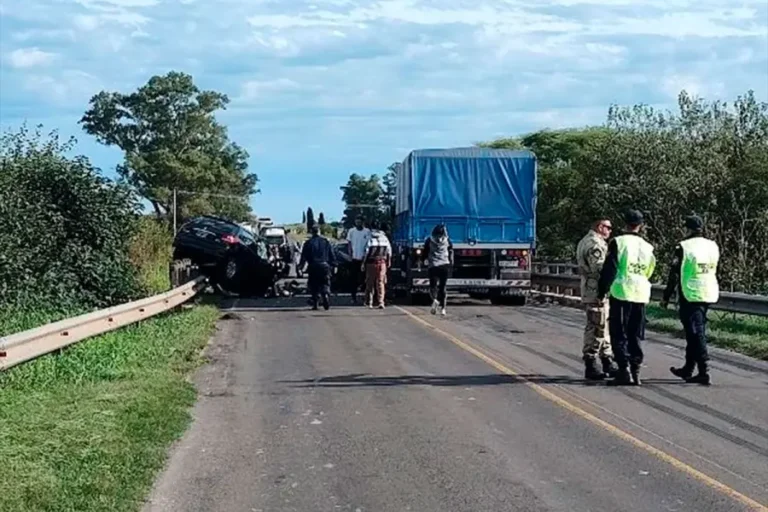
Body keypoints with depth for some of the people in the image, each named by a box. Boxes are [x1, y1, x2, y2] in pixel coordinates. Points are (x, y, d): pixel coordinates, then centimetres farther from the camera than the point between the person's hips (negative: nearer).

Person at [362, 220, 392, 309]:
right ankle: (380, 302, -5)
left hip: (371, 262, -3)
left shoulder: (370, 237, -8)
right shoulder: (384, 237, 5)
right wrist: (389, 262, 19)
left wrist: (363, 263, -2)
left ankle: (369, 302, 13)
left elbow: (367, 251, -10)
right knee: (380, 283, 5)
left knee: (370, 282, 9)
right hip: (382, 262, 3)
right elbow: (389, 251, 8)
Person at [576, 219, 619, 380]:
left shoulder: (587, 241, 19)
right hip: (597, 292, -11)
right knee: (596, 328, -6)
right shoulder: (595, 244, -16)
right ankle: (591, 365, -2)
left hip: (591, 290, 11)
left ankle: (607, 360, 24)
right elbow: (600, 269, -23)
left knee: (604, 326, 16)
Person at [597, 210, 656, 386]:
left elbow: (609, 270, -10)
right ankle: (635, 371, 12)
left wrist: (602, 293, -5)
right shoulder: (647, 247, 8)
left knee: (619, 335, 0)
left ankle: (624, 370, -8)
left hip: (621, 294, -5)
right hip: (641, 295, 5)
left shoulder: (618, 242, -7)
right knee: (635, 336, 12)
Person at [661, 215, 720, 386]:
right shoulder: (713, 246, 7)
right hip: (709, 295, 6)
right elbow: (713, 270, 13)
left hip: (690, 296, -6)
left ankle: (704, 373, -9)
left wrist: (666, 297, -1)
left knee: (696, 334, -4)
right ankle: (688, 369, 27)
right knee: (696, 333, 16)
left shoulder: (683, 247, -10)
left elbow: (674, 275, -8)